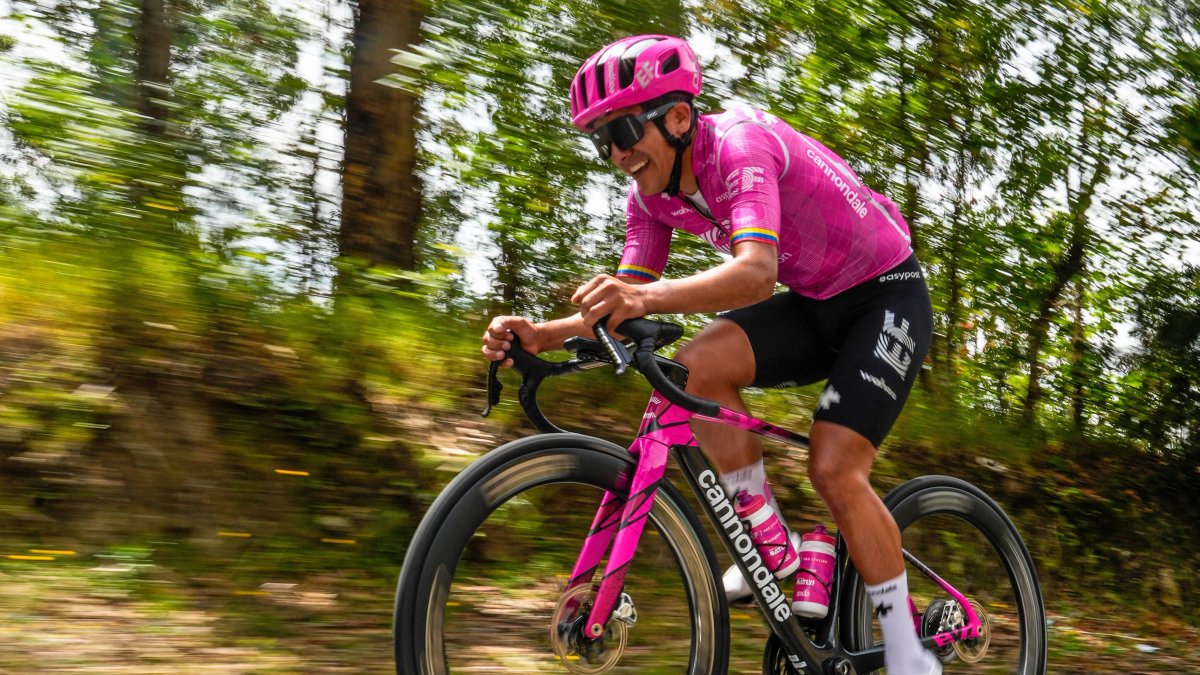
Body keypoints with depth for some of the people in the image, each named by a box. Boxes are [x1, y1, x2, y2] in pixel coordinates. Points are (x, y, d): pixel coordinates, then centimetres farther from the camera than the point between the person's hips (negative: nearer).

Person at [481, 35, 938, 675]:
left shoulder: (740, 145, -28)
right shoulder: (653, 193, -4)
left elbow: (757, 271, -44)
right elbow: (621, 310, -5)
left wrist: (648, 296, -59)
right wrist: (539, 334, -23)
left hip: (887, 295, -6)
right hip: (814, 304, 6)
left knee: (834, 471, -17)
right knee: (697, 367, -20)